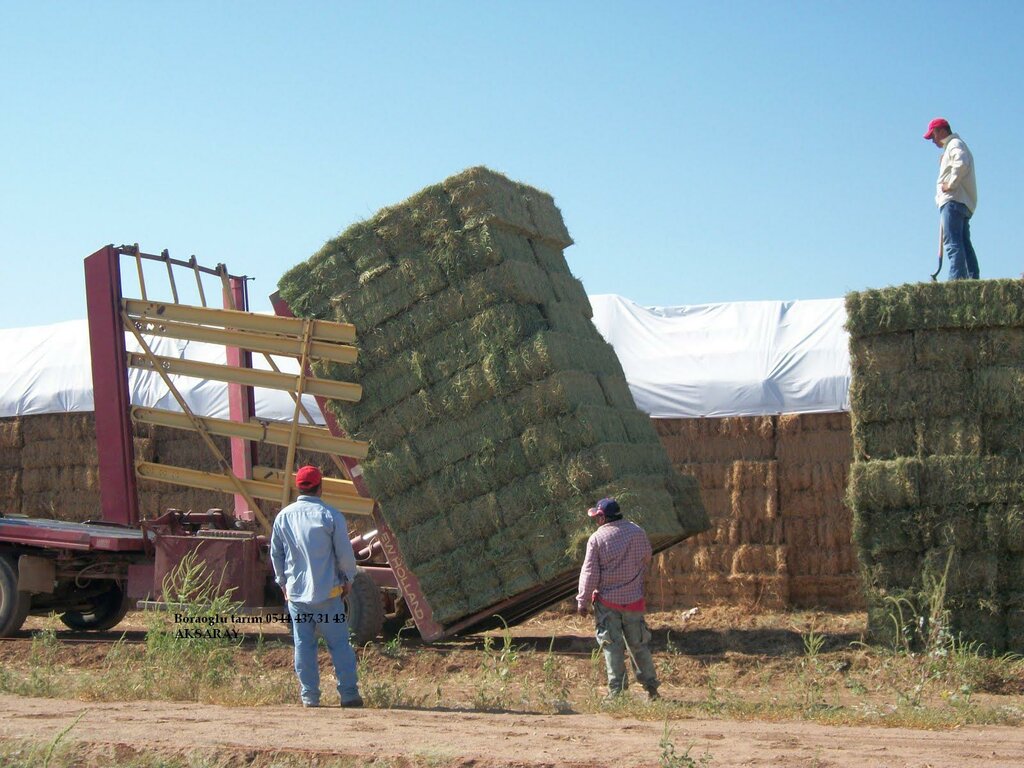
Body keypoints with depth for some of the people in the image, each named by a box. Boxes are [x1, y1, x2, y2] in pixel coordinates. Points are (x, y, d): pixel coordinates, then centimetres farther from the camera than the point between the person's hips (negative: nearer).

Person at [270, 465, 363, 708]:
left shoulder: (283, 516, 3)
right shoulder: (330, 515, -9)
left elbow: (276, 554, 10)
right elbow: (345, 553, -6)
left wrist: (283, 581, 22)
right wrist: (348, 579, 9)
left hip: (295, 591, 3)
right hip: (327, 592, -3)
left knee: (303, 645, 8)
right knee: (339, 644, 3)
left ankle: (309, 696, 9)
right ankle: (349, 694, 2)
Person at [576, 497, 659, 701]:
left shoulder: (597, 538, -11)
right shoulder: (638, 532, 0)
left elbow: (589, 573, -10)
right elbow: (647, 560, 12)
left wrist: (583, 601, -3)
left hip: (607, 601, -3)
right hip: (634, 599, 3)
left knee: (612, 646, 3)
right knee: (638, 645, 15)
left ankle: (616, 691, 1)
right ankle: (651, 687, 18)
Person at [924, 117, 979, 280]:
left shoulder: (954, 144, -2)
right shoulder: (954, 146, 30)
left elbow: (961, 164, -22)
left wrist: (951, 184, -17)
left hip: (953, 201, -11)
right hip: (964, 203, 11)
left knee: (952, 242, -18)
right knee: (964, 243, 8)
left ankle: (957, 278, -28)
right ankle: (974, 278, 5)